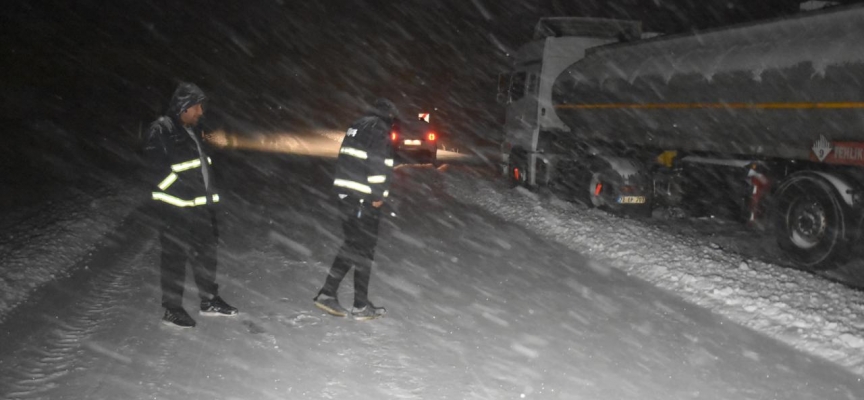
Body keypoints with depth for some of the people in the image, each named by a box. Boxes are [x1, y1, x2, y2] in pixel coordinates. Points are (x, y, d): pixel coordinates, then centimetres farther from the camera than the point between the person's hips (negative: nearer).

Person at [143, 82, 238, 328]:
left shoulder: (194, 130, 15)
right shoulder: (161, 130, -12)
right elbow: (157, 167, -19)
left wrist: (210, 195, 17)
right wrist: (181, 191, -20)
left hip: (200, 205, 9)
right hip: (174, 207, -9)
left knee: (206, 252, 14)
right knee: (175, 258, -1)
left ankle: (209, 301, 26)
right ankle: (172, 310, 9)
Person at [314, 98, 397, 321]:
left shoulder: (357, 126, 18)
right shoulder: (379, 130, -9)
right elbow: (379, 165, -19)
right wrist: (379, 195, -12)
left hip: (345, 192, 9)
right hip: (365, 198, -9)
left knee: (352, 245, 16)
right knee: (365, 249, 0)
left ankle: (327, 293, 13)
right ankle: (361, 306, 7)